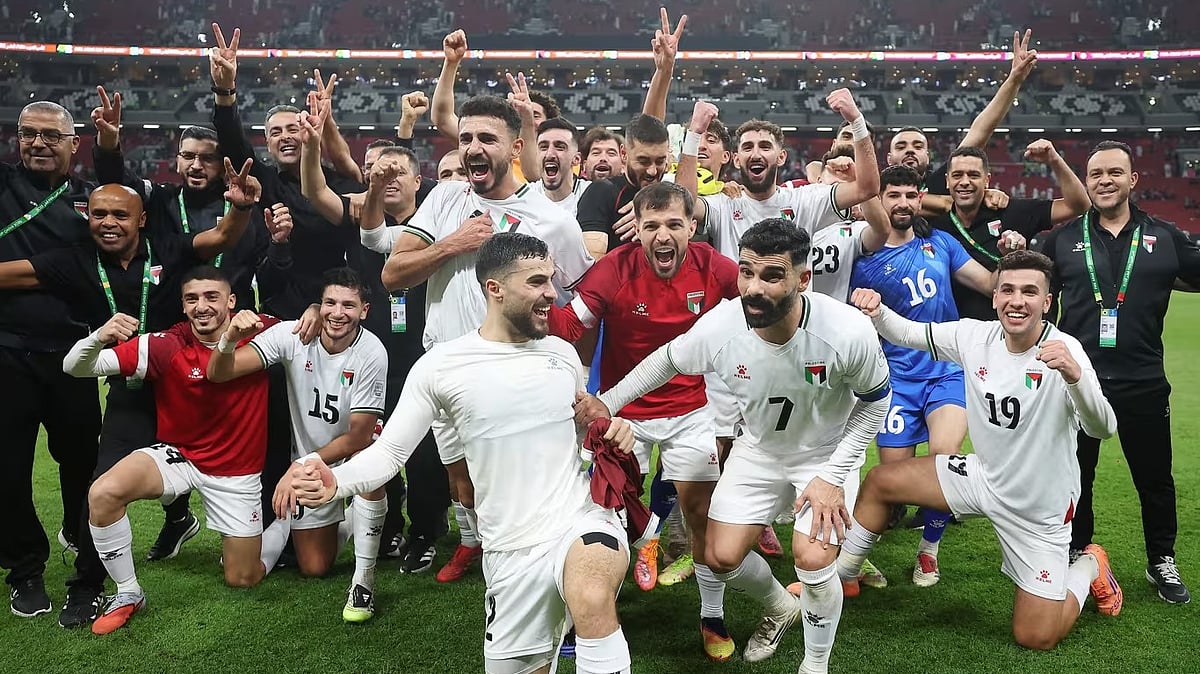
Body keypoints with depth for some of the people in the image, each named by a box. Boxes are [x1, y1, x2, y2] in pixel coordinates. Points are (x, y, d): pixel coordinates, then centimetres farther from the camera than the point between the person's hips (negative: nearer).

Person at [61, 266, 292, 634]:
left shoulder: (260, 332, -15)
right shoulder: (165, 345, -17)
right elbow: (75, 367, -17)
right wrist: (99, 337, -41)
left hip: (237, 472, 0)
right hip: (177, 456, 1)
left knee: (242, 580, 5)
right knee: (103, 493, -29)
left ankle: (284, 524, 38)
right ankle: (127, 594, -5)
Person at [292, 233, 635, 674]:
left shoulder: (562, 353, 5)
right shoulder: (440, 366, -7)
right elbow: (390, 451, -5)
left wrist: (612, 429, -1)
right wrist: (336, 482, -25)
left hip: (581, 519, 0)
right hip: (513, 550, 1)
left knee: (592, 600, -35)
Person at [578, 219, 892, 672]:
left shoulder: (849, 332, -33)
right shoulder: (718, 327, -28)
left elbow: (876, 399, -13)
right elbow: (666, 361, -5)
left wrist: (833, 475, -18)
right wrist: (607, 401, -8)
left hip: (829, 453, -3)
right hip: (758, 451, 3)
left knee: (812, 560, -19)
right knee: (721, 558, 1)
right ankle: (781, 608, 38)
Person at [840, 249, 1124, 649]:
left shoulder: (1063, 350, -25)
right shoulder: (974, 336, -11)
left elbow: (1102, 429, -34)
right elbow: (908, 334, -1)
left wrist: (1074, 375, -53)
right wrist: (876, 310, -23)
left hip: (1040, 507, -4)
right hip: (984, 476, 4)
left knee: (1036, 639, -2)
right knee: (880, 481, -4)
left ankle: (1089, 568, 28)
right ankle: (841, 577, 17)